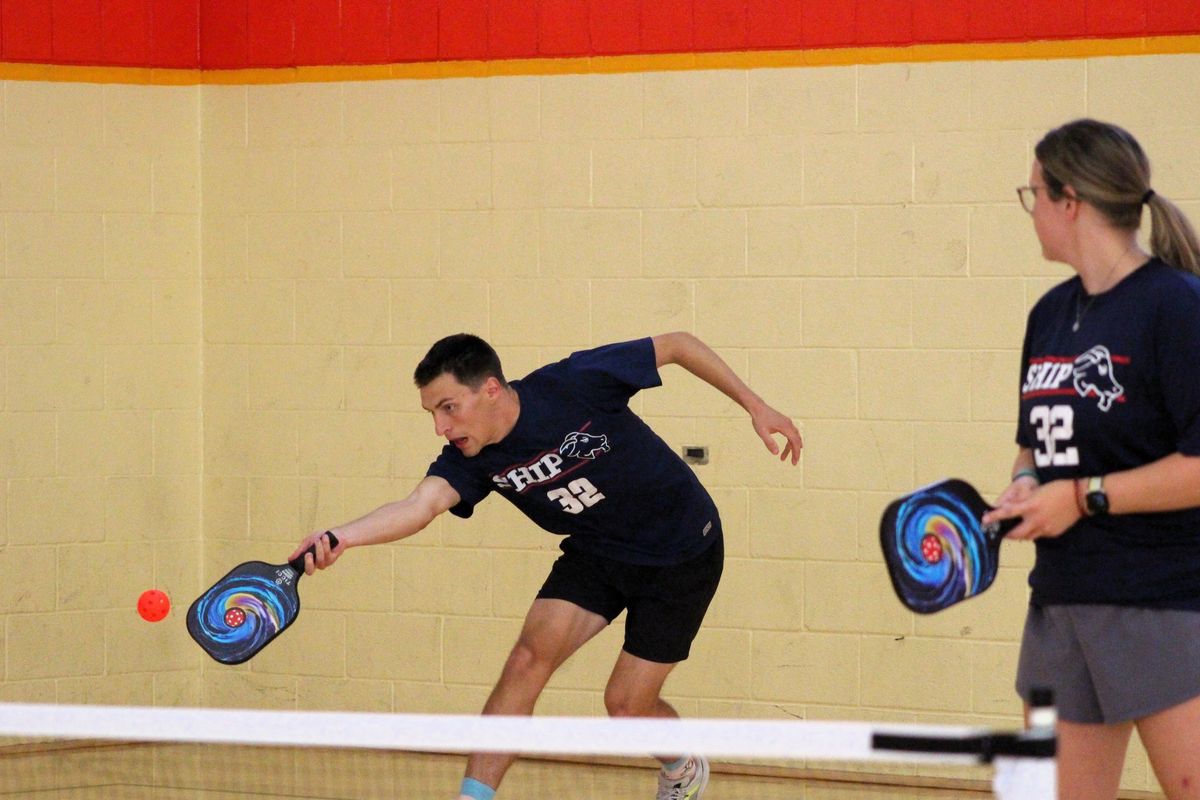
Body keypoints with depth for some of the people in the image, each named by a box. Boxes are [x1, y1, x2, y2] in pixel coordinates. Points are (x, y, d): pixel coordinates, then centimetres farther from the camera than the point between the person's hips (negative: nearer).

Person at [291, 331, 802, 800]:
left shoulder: (576, 384, -30)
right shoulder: (472, 460, -18)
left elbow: (677, 345, -16)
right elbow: (422, 503, -39)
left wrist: (755, 406, -9)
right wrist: (341, 537, -58)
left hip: (682, 553, -4)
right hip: (596, 552, 4)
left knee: (626, 705, -2)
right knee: (527, 660, -19)